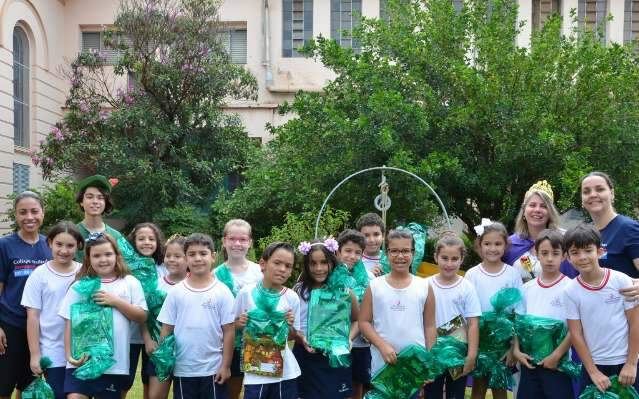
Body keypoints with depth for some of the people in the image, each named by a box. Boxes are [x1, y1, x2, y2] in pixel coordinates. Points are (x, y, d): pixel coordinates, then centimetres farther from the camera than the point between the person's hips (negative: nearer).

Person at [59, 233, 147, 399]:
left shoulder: (130, 283, 3)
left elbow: (142, 317, -1)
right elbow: (70, 323, 2)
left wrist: (116, 301, -11)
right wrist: (69, 355, -8)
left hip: (115, 363, 1)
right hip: (82, 360, 0)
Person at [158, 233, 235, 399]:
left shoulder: (222, 292, -5)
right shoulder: (176, 292, -1)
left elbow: (229, 331, -4)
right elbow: (166, 329, 4)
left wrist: (225, 365, -6)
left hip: (213, 369, -2)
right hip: (182, 369, 2)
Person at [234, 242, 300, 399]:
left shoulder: (292, 298, -5)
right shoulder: (246, 293, -9)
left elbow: (293, 336, 6)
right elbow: (233, 324, 5)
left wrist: (289, 326, -14)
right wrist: (240, 323, -15)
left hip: (285, 370, 2)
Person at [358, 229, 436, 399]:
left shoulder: (424, 286, 1)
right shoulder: (375, 286, -1)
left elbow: (430, 326, 5)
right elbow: (364, 322, 0)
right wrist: (383, 346, -14)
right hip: (382, 363, 0)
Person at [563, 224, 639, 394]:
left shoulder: (621, 280, -10)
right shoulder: (570, 291, -8)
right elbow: (576, 334, -5)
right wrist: (593, 372, -7)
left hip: (625, 362, 0)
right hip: (593, 364, 1)